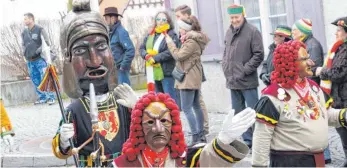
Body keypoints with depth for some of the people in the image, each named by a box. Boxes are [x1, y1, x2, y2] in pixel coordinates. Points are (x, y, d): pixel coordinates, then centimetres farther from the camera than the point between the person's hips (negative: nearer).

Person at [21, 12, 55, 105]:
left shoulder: (40, 29, -6)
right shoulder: (24, 32, 10)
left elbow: (46, 42, -8)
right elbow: (23, 44, 18)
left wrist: (38, 51, -16)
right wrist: (25, 53, 2)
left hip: (39, 59, -6)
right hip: (29, 60, 6)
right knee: (36, 80, 9)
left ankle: (51, 97, -1)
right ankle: (42, 97, 19)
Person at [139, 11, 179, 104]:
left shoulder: (172, 35, -5)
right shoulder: (151, 34, 16)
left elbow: (170, 52, -17)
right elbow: (142, 48, 13)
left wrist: (155, 58, -16)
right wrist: (147, 56, -8)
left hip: (166, 72, -7)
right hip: (154, 72, 7)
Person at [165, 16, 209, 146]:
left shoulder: (191, 41, -16)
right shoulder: (194, 39, 16)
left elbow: (179, 56, -18)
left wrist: (170, 43, -8)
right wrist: (182, 41, 11)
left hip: (189, 78, -11)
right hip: (194, 78, 11)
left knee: (186, 108, -11)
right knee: (196, 106, 14)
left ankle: (196, 137, -13)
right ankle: (201, 135, 20)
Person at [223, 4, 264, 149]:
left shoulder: (252, 31, -8)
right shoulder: (229, 32, 12)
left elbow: (259, 55, -11)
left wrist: (244, 71, -13)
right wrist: (225, 68, 8)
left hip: (247, 81, -7)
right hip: (232, 82, 7)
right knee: (238, 114, 12)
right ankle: (248, 141, 21)